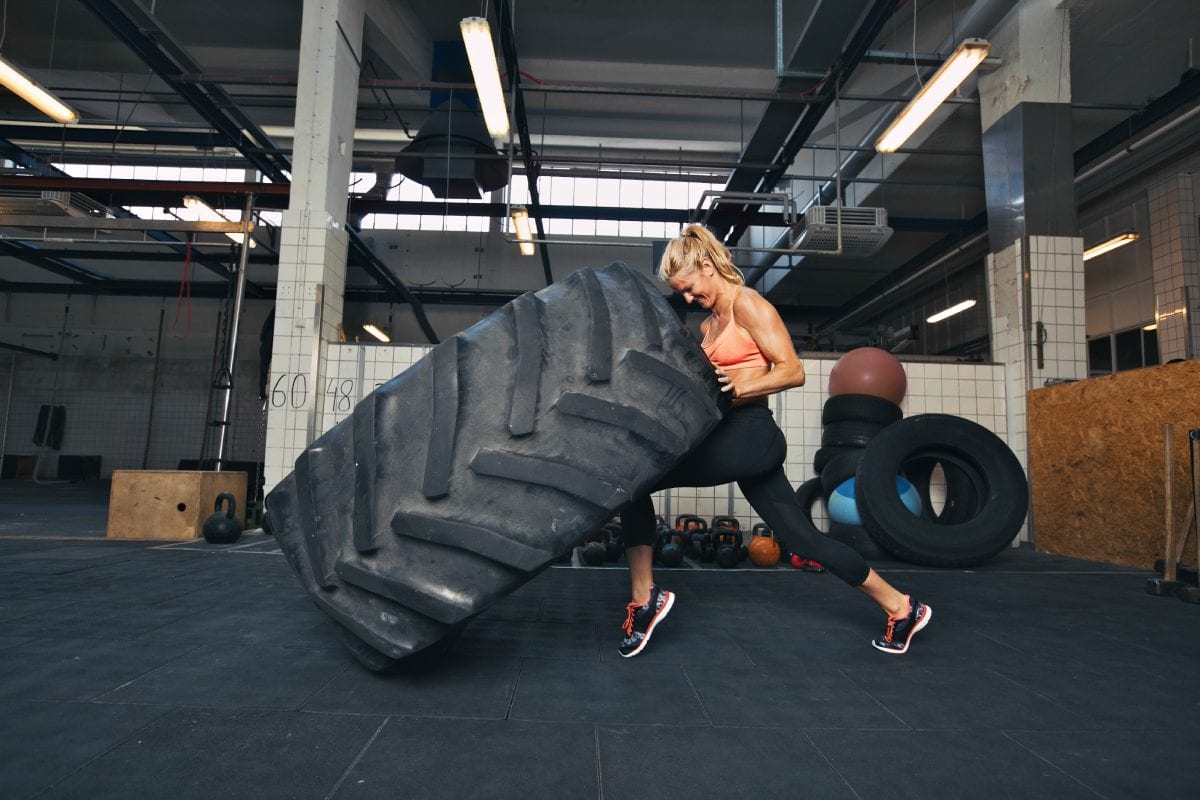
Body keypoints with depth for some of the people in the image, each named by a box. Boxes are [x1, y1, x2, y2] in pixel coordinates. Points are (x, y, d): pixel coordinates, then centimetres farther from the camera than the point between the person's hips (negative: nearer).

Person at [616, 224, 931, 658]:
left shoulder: (746, 303, -5)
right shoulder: (708, 324, 21)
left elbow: (793, 371, -12)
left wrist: (740, 388, -24)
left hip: (750, 433, -10)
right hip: (736, 437, 10)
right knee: (802, 537, 12)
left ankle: (644, 598, -7)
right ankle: (901, 607, 23)